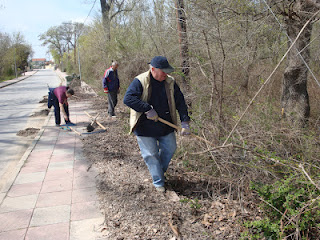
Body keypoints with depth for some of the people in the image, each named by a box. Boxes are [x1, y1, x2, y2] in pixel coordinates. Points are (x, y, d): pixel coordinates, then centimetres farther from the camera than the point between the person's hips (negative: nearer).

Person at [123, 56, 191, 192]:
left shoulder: (170, 82, -2)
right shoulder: (140, 81, -16)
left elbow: (180, 102, -1)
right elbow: (128, 99, -26)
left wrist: (185, 122, -10)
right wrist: (147, 109, -29)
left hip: (165, 126, 5)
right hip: (145, 127, -4)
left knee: (170, 149, 14)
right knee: (151, 155, 3)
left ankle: (160, 171, 41)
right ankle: (158, 182, 19)